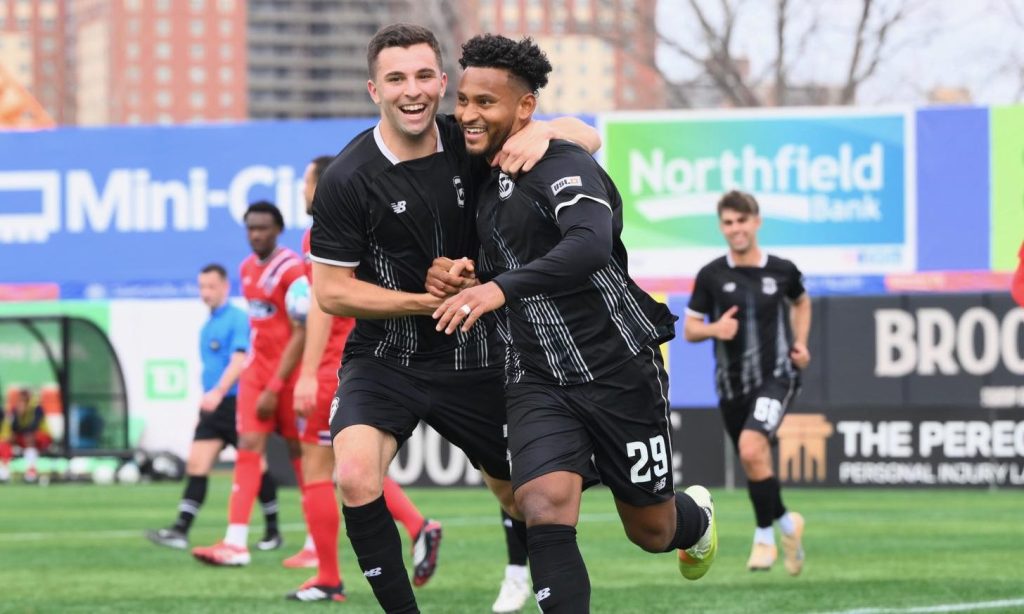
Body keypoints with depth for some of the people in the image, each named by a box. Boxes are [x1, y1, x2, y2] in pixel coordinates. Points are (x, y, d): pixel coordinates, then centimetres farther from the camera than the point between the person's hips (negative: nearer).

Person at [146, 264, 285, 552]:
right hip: (212, 407, 8)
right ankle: (181, 530, -11)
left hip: (236, 402, -8)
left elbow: (239, 361, -21)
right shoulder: (207, 326, 16)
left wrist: (218, 392, -32)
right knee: (196, 464, -4)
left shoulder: (237, 319, -10)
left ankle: (273, 531, 12)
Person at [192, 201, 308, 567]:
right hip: (257, 370, 7)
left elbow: (300, 334, -16)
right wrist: (257, 377, 12)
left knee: (300, 452, 2)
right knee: (248, 448, -4)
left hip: (289, 372, -7)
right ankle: (236, 543, -12)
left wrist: (275, 388, -18)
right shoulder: (248, 269, 10)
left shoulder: (291, 270, -14)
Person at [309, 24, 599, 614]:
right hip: (385, 359, -3)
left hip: (474, 359, 3)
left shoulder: (469, 143, -6)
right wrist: (429, 302, -16)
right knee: (356, 478, -27)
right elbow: (332, 290, -8)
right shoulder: (347, 179, -14)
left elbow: (589, 137, 1)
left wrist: (545, 131, -22)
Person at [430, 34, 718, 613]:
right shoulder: (487, 179, 9)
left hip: (619, 372, -6)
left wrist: (500, 288, -49)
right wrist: (462, 282, 5)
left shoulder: (565, 168, -18)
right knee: (544, 508, -21)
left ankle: (697, 517, 48)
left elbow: (590, 245, -39)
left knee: (652, 532, 11)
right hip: (539, 382, 6)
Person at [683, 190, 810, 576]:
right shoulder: (712, 275, -1)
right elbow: (689, 329, 4)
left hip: (776, 376, -3)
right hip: (732, 384, 3)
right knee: (755, 466, 11)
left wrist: (800, 343, 8)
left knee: (751, 448, -25)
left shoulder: (782, 270, 0)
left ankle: (765, 535, -9)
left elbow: (801, 302, 22)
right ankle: (786, 522, 37)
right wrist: (714, 329, -17)